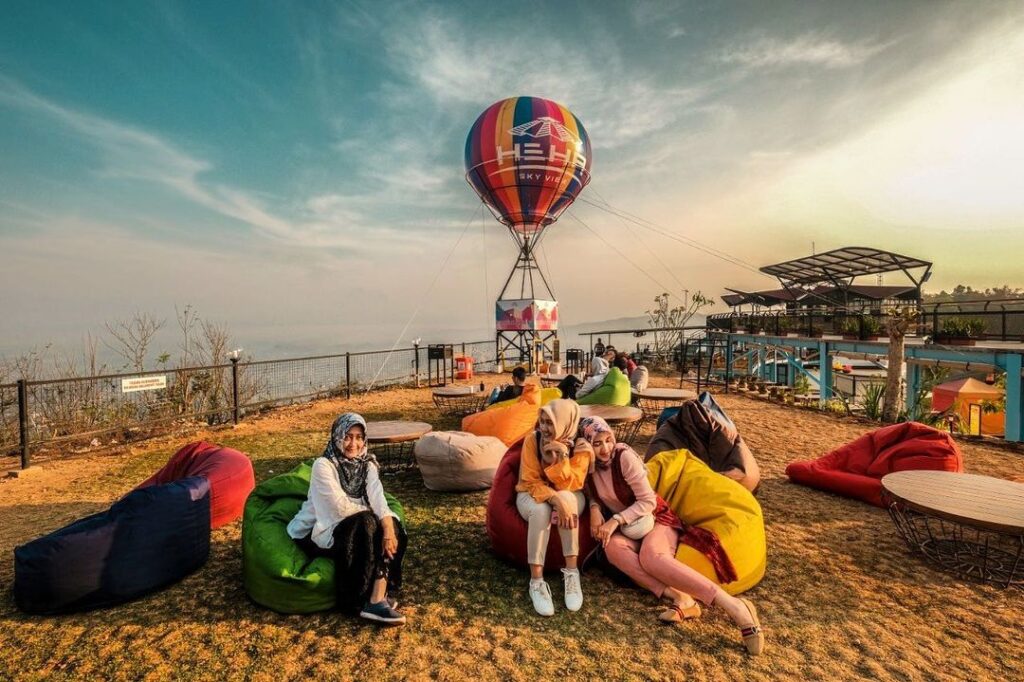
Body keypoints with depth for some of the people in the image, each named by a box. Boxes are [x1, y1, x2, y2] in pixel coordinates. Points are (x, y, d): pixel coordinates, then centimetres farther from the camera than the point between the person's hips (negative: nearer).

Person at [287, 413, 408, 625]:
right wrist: (372, 513, -11)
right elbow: (342, 507, -24)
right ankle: (361, 601, -19)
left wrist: (388, 530, -32)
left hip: (351, 528, 6)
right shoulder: (323, 465, -18)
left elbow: (378, 498, -17)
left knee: (391, 525, -20)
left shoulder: (367, 464, -1)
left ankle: (378, 597, -21)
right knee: (368, 522, -30)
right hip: (318, 532, -5)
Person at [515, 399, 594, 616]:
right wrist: (555, 499, -37)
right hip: (532, 495, -1)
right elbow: (531, 482, -21)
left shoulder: (580, 446, -17)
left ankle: (572, 571, -26)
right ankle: (536, 581, -26)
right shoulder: (532, 440, -19)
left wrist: (562, 458, -36)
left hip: (570, 498, 1)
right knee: (541, 511, -35)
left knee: (566, 498, -35)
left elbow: (569, 485, -21)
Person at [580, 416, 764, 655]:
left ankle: (734, 606, -37)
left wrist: (615, 521, -26)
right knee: (613, 547, -30)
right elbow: (592, 494, 11)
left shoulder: (624, 456, -20)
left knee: (651, 557, -36)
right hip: (627, 527, 5)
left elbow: (648, 501, -18)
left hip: (655, 517, -4)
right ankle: (680, 598, -36)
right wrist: (595, 509, -12)